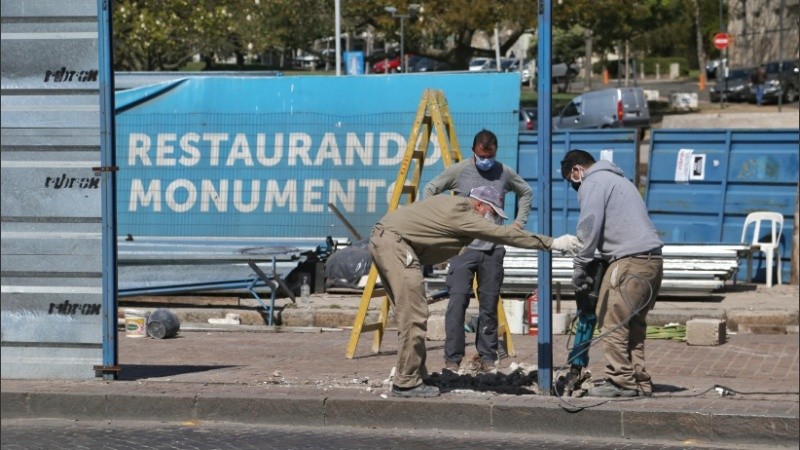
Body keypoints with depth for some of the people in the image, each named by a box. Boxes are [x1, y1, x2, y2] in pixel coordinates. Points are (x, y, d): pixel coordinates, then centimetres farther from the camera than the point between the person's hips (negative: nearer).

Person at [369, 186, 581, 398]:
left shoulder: (453, 204, 19)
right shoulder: (461, 214, -11)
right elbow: (504, 235, -13)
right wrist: (551, 243, -11)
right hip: (394, 241, -11)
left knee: (409, 315, 14)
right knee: (414, 317, -10)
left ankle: (415, 375, 17)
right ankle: (407, 383, -8)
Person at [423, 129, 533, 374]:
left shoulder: (505, 174, 6)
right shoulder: (458, 171, -1)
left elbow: (526, 192, 24)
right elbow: (430, 190, 10)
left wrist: (519, 221, 14)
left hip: (493, 248, 3)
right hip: (463, 247, -2)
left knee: (489, 305, 6)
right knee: (458, 300, -11)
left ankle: (487, 358, 13)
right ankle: (452, 359, -8)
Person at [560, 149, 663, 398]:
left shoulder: (593, 184, 1)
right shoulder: (618, 179, 30)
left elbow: (589, 227, -9)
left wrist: (579, 266, -3)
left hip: (630, 261, -10)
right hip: (653, 259, 10)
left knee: (612, 322, -7)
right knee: (634, 324, 12)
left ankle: (621, 381, -8)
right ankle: (640, 382, 11)